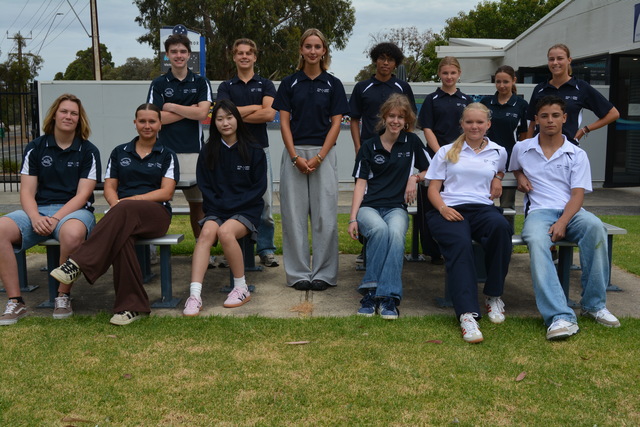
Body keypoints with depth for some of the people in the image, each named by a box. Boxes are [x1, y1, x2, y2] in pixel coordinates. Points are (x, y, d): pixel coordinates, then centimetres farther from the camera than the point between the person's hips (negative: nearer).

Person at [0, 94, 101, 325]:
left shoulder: (88, 151, 5)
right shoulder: (35, 148, 11)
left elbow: (82, 195, -3)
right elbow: (27, 192, 5)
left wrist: (56, 218, -18)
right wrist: (35, 218, -16)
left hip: (73, 211, -3)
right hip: (38, 210, 3)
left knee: (72, 232, -40)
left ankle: (63, 296, -18)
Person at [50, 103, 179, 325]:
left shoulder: (167, 156, 12)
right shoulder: (119, 152, 21)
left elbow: (166, 192, 0)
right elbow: (109, 188, 14)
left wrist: (130, 200, -10)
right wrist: (116, 203, -11)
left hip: (156, 215, -2)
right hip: (122, 215, 2)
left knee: (124, 211, -38)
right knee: (121, 236, -37)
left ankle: (78, 263, -42)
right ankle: (132, 305, -36)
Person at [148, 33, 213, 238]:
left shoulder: (201, 82, 9)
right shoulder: (158, 84, 9)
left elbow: (202, 113, -5)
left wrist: (171, 107, -2)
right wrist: (188, 111, -4)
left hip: (194, 150, 0)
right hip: (166, 151, 0)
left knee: (197, 202, 6)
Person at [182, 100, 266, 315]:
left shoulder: (254, 151, 3)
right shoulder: (207, 152, 10)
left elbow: (259, 187, 0)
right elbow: (204, 186, 10)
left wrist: (232, 204, -10)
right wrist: (219, 204, -8)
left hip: (246, 210, -2)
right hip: (216, 210, 2)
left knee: (225, 231, -33)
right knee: (207, 232, -31)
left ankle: (241, 288, -17)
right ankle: (195, 295, -40)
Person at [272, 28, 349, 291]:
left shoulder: (333, 84, 6)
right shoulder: (289, 83, 7)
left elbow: (336, 123, 1)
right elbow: (284, 122, 3)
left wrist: (319, 157, -9)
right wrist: (295, 157, -9)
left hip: (323, 153, -1)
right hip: (294, 153, 1)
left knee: (324, 214, -1)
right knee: (294, 214, 1)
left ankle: (324, 273, 8)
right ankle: (299, 274, 10)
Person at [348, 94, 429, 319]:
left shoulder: (412, 142, 14)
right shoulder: (369, 146, 11)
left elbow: (429, 171, 21)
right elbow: (361, 183, 5)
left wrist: (415, 177, -2)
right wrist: (353, 218, -5)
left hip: (396, 207, 1)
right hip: (369, 206, 0)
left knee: (396, 232, -36)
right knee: (379, 229, -37)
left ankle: (388, 297, -37)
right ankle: (371, 290, -31)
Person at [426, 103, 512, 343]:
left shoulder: (498, 152, 22)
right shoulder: (447, 152, 18)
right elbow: (433, 188, 12)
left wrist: (497, 179, 18)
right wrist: (443, 208, -9)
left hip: (482, 208, 2)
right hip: (449, 210, -1)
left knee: (501, 227, -37)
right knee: (460, 244, -36)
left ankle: (493, 295, -20)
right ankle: (468, 314, -46)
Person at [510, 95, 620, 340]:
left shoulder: (577, 155, 9)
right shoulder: (521, 149, 13)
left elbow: (578, 195, -1)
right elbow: (514, 168, 37)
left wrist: (562, 223, -19)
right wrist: (520, 177, 11)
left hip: (570, 211, 1)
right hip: (538, 212, 0)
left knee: (595, 227, -36)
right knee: (537, 241, -38)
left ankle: (594, 304, -24)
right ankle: (561, 317, -48)